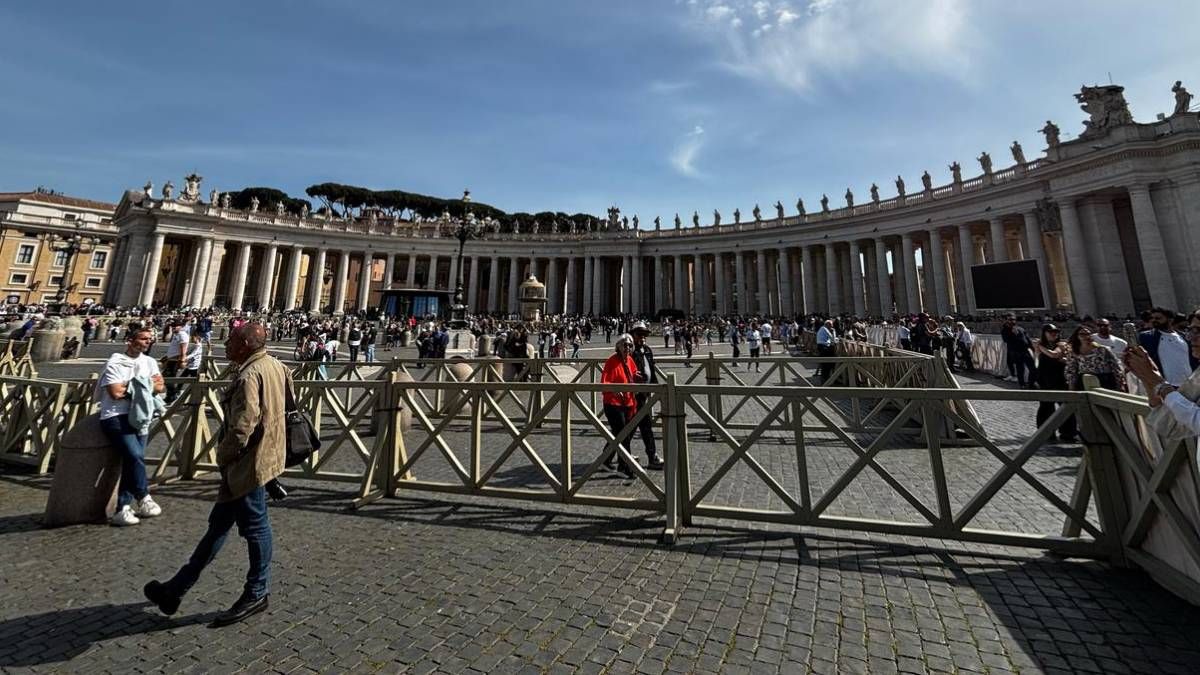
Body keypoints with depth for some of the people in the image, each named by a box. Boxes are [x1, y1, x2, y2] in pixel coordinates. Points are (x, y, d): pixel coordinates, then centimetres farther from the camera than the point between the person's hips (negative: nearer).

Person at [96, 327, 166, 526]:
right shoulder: (115, 363, -3)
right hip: (115, 417, -5)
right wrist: (143, 386, 0)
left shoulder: (149, 362, 13)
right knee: (135, 455, -20)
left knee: (131, 460, 0)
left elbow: (160, 387, 5)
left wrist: (129, 386, -6)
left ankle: (122, 510, 6)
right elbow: (116, 393, -11)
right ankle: (143, 499, -2)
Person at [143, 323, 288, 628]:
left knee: (255, 528, 5)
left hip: (248, 463, -10)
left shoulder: (249, 375, -23)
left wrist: (222, 457, -7)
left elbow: (241, 428, -25)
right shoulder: (274, 364, 6)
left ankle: (257, 593, 22)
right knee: (218, 525, 21)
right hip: (261, 455, 10)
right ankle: (177, 588, 38)